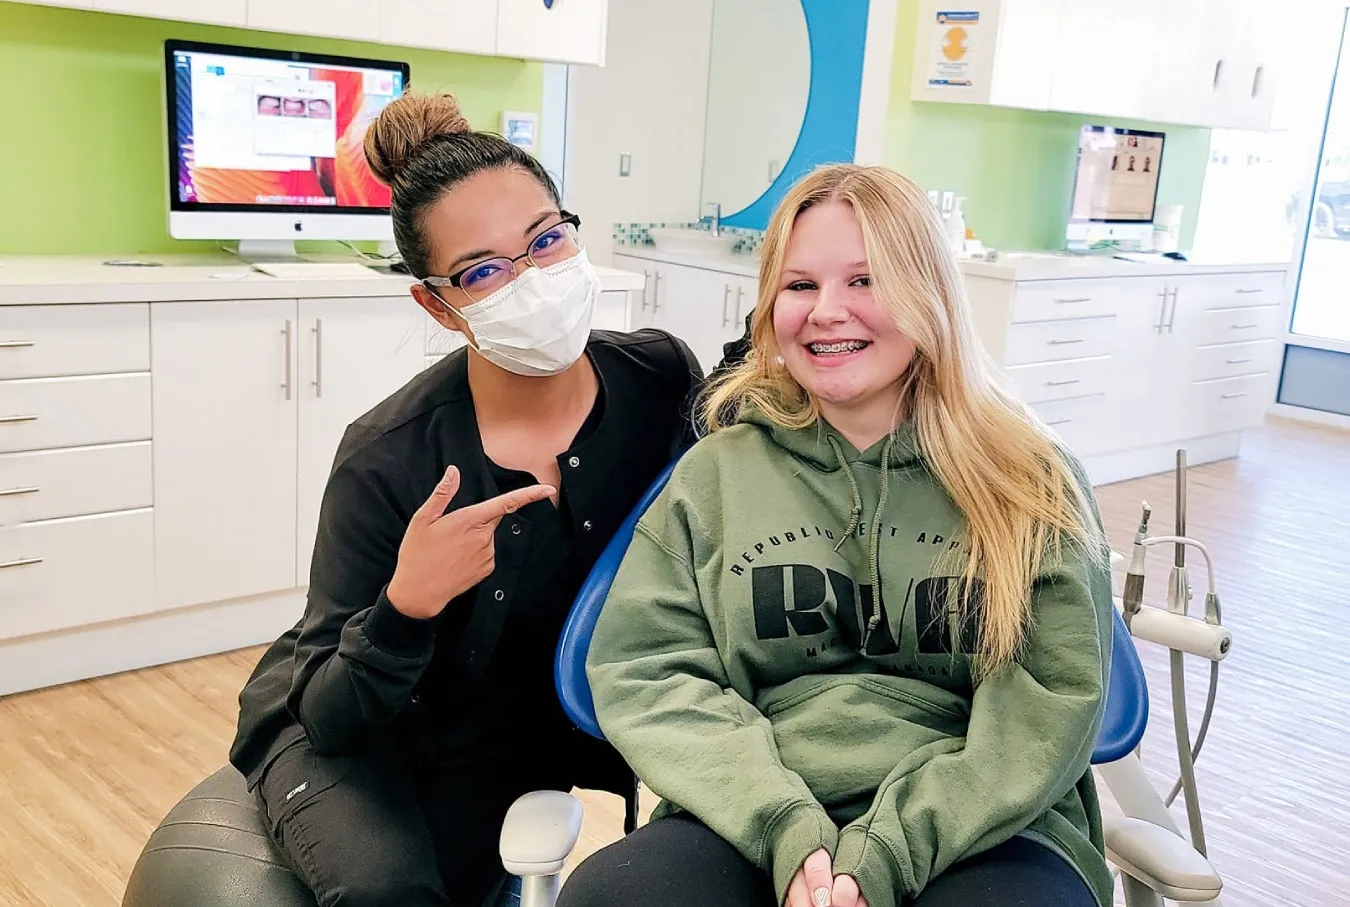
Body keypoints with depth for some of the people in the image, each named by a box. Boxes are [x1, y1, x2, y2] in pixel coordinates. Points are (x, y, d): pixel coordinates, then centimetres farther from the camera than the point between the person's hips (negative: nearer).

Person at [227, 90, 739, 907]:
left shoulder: (664, 377, -17)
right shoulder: (390, 459, -26)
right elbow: (332, 719, -20)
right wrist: (406, 607, -40)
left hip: (557, 707, 4)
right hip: (369, 737, -4)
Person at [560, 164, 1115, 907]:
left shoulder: (1029, 480, 6)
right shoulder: (717, 471, 9)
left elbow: (1052, 698, -3)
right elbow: (644, 670, 2)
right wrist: (789, 834, -12)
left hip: (977, 833, -1)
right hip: (760, 826, 1)